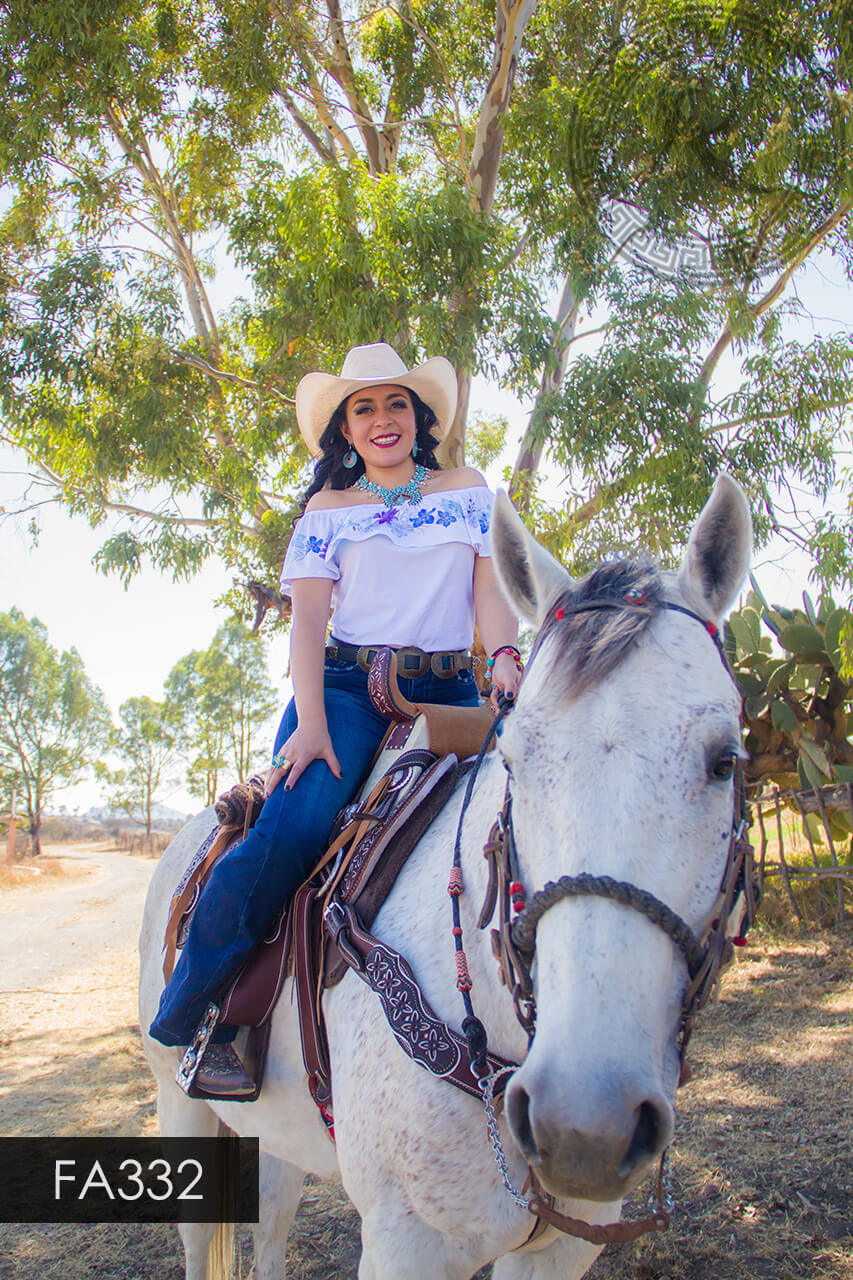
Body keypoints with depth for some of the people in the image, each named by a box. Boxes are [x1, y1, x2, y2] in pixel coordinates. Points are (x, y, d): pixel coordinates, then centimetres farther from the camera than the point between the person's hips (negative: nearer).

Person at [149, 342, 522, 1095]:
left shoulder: (469, 491, 17)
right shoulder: (328, 510, 11)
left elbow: (491, 584, 9)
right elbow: (308, 619, 1)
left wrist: (504, 655, -13)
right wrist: (310, 721, -14)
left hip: (450, 691, 2)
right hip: (350, 686, -2)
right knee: (291, 829, -25)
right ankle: (189, 1020, -11)